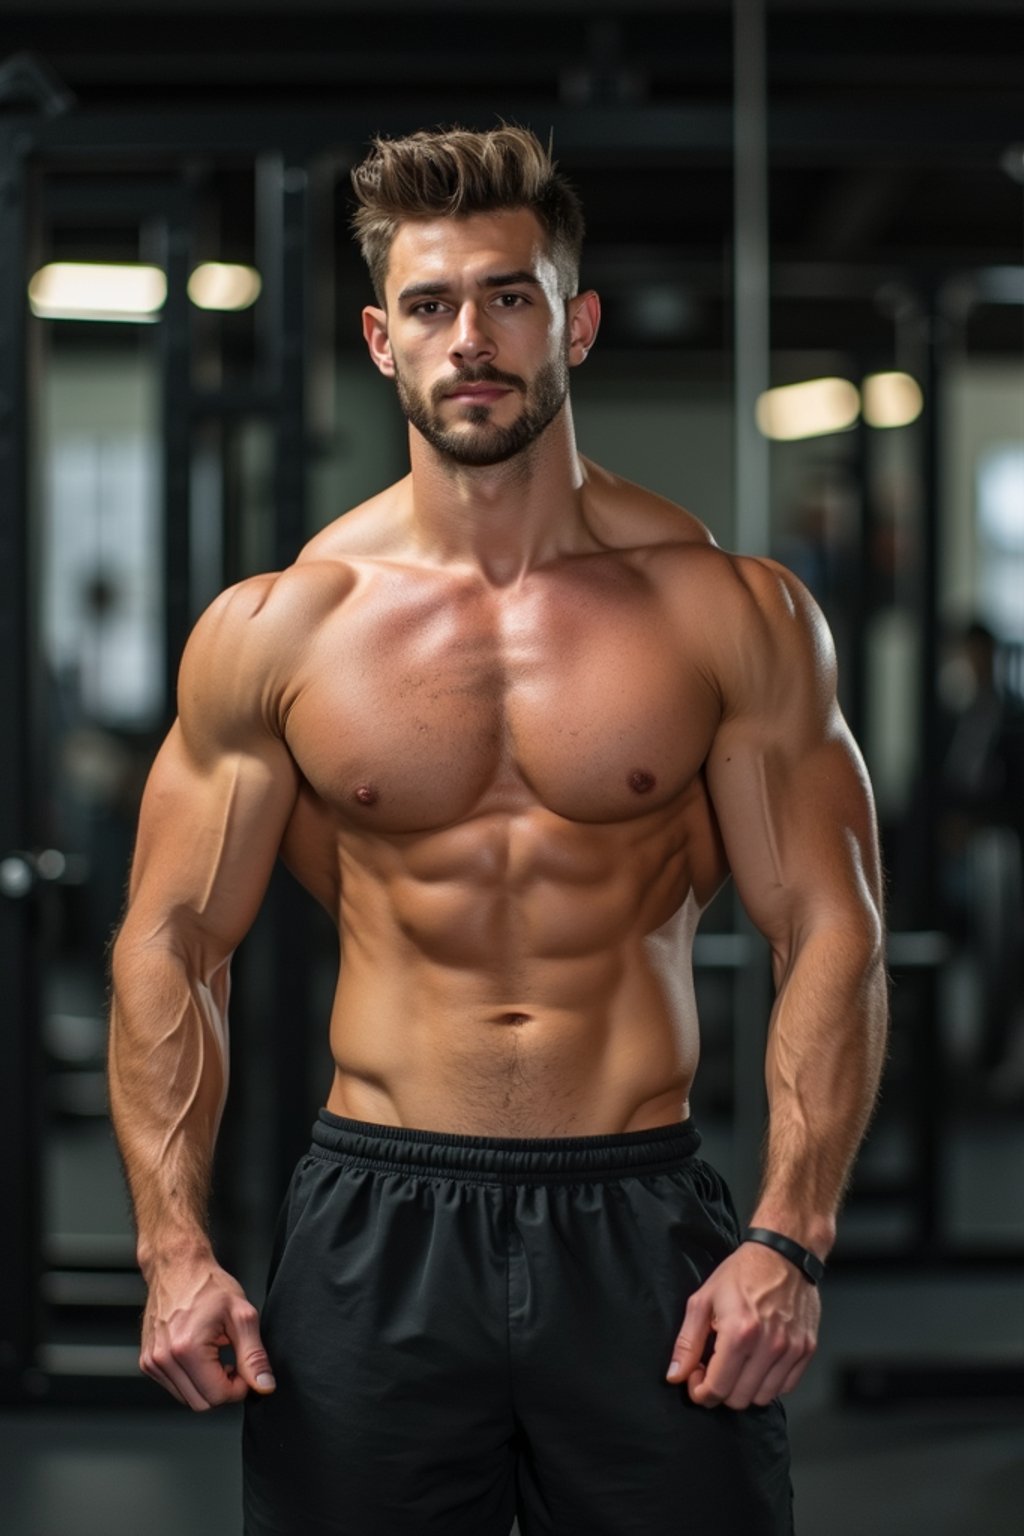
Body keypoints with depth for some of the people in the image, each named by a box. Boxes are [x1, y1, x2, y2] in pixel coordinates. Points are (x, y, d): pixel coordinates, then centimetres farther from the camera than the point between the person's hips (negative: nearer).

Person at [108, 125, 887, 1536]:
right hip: (377, 1224, 0)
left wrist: (790, 1239, -10)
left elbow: (828, 931, 0)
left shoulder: (733, 613, 1)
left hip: (645, 1226, 0)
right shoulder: (276, 630, 2)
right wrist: (174, 1247, -6)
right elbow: (172, 942, 5)